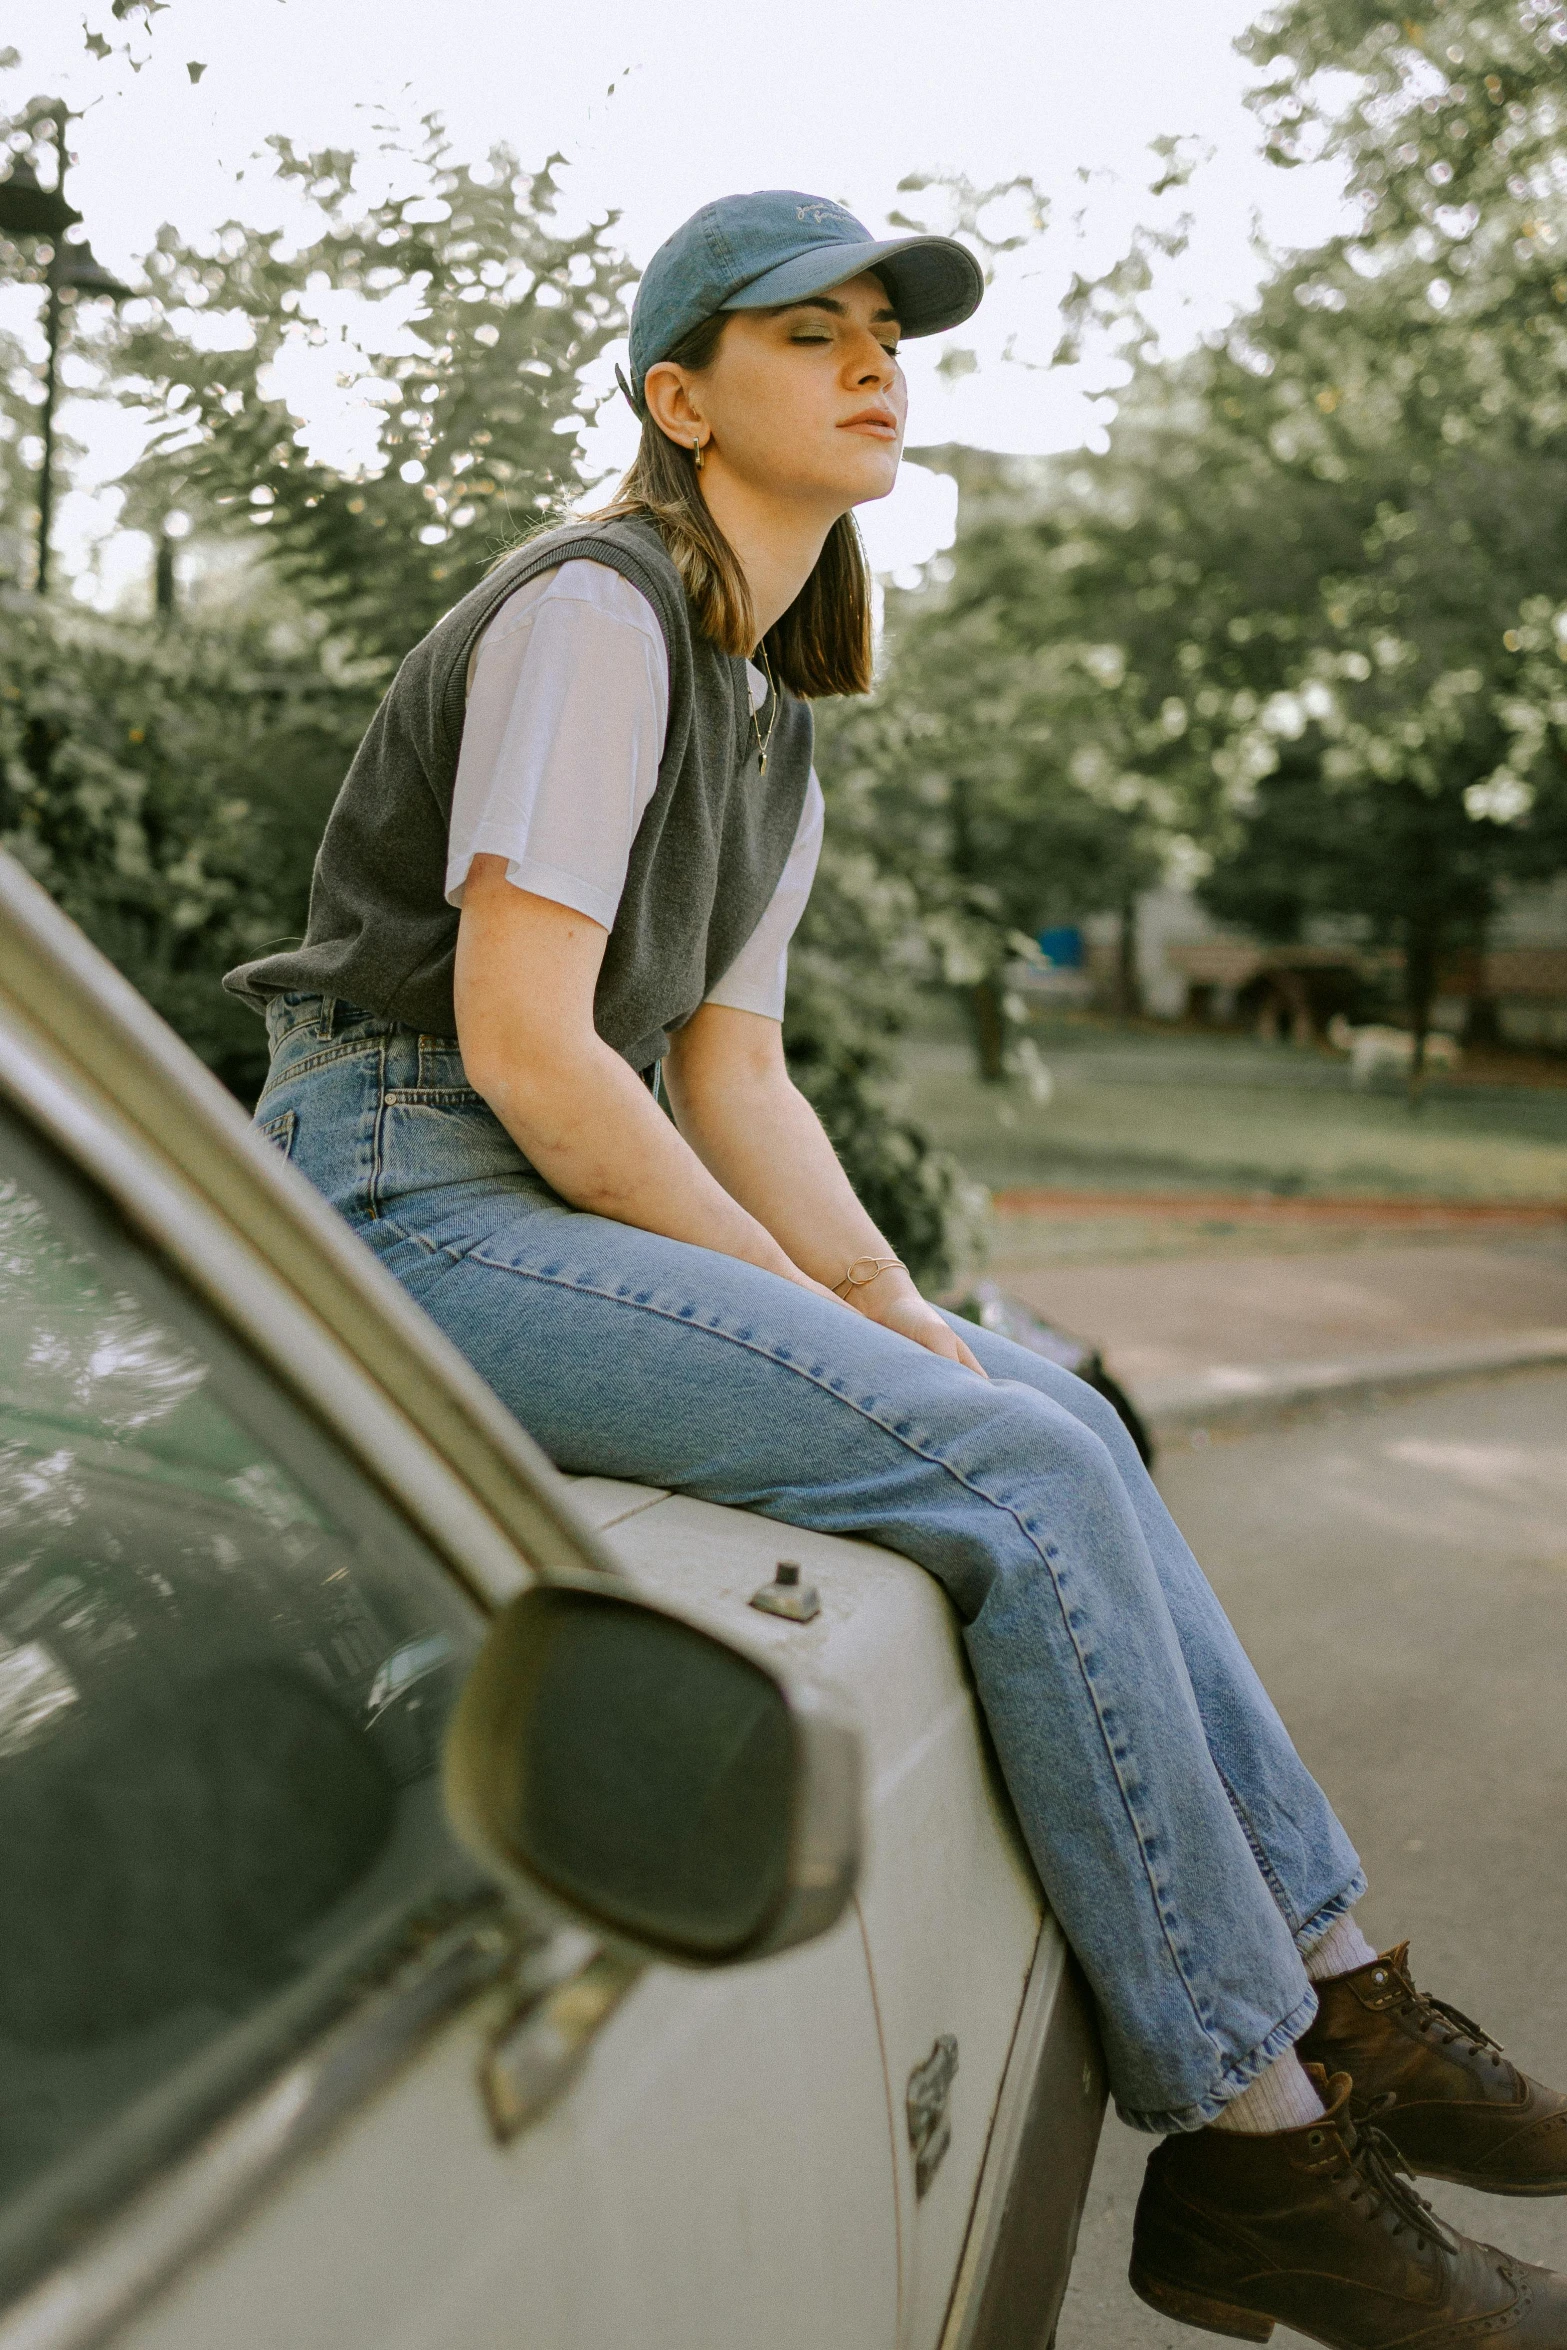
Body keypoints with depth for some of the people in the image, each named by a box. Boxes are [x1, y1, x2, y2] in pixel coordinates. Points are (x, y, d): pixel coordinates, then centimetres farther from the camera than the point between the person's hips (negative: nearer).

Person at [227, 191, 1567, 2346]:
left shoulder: (775, 721, 16)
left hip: (545, 1203, 9)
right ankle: (1248, 2151, -6)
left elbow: (731, 1074, 14)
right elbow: (523, 1047, -20)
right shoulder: (594, 615, -11)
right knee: (1020, 1474, -19)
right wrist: (819, 1314, -14)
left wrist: (893, 1309, 0)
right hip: (401, 1191, -9)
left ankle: (1325, 1991, 11)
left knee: (1057, 1416, 5)